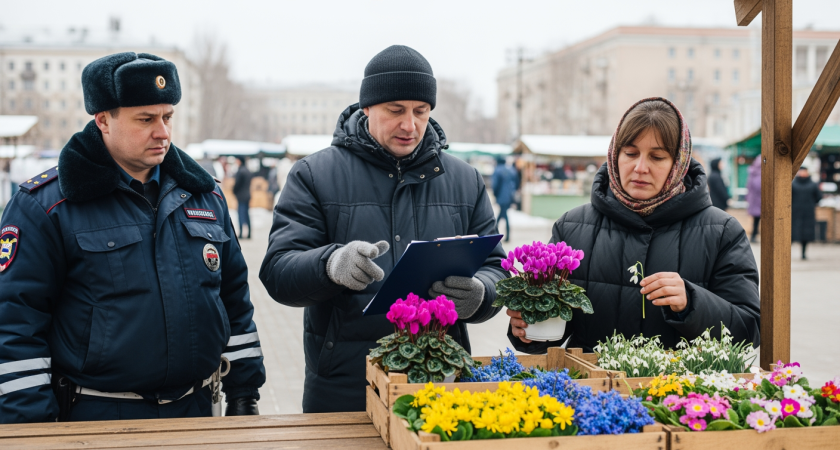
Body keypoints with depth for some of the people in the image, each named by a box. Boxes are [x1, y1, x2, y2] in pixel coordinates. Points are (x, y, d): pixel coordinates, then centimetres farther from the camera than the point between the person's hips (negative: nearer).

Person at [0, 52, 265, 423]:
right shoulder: (44, 206, -8)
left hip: (195, 411, 5)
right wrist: (31, 433, -14)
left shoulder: (205, 196, 8)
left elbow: (235, 302, 14)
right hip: (94, 419, -4)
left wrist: (244, 393, 11)